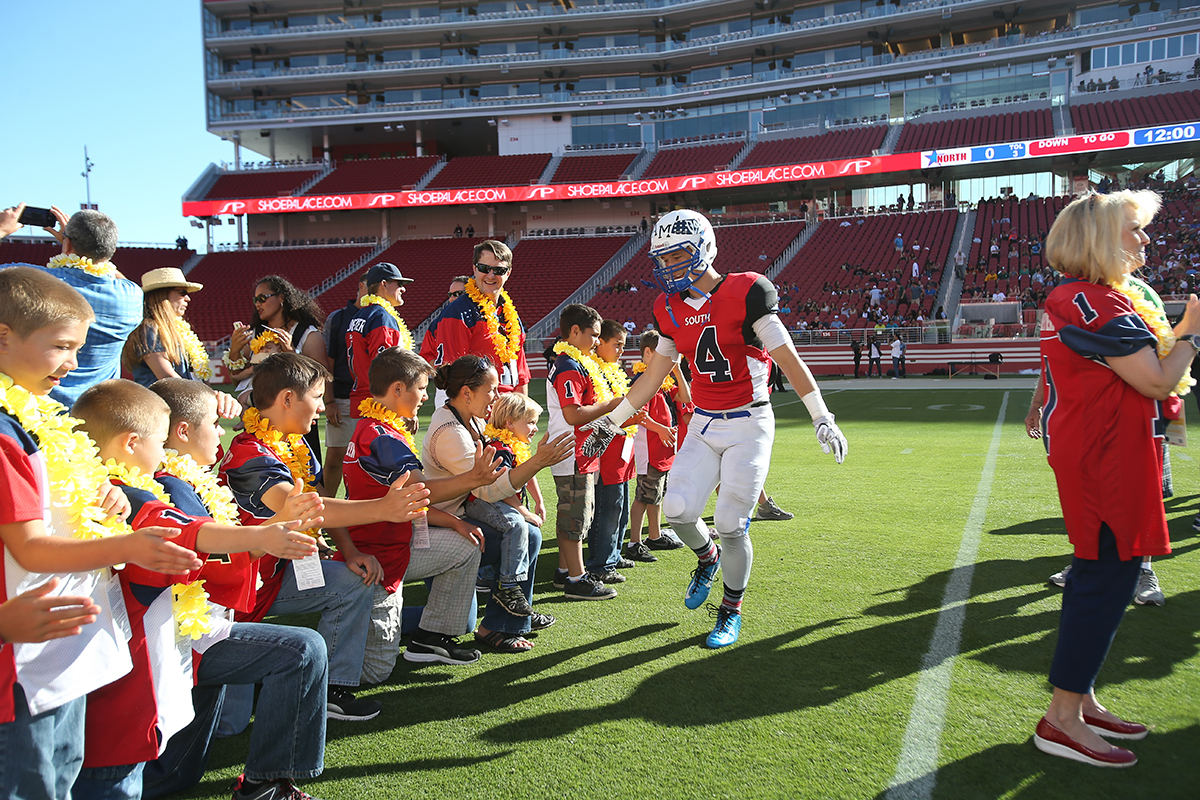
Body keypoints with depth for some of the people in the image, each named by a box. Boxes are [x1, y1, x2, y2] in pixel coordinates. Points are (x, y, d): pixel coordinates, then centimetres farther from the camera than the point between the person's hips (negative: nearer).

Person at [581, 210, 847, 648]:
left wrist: (822, 419, -12)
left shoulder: (746, 293, -13)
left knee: (730, 525, -5)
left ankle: (731, 612, 19)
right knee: (677, 509, -11)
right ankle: (707, 557, 25)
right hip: (704, 425, 5)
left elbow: (787, 358, -11)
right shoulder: (670, 308, 4)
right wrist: (611, 422, 15)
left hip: (749, 424, -5)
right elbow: (654, 375, 13)